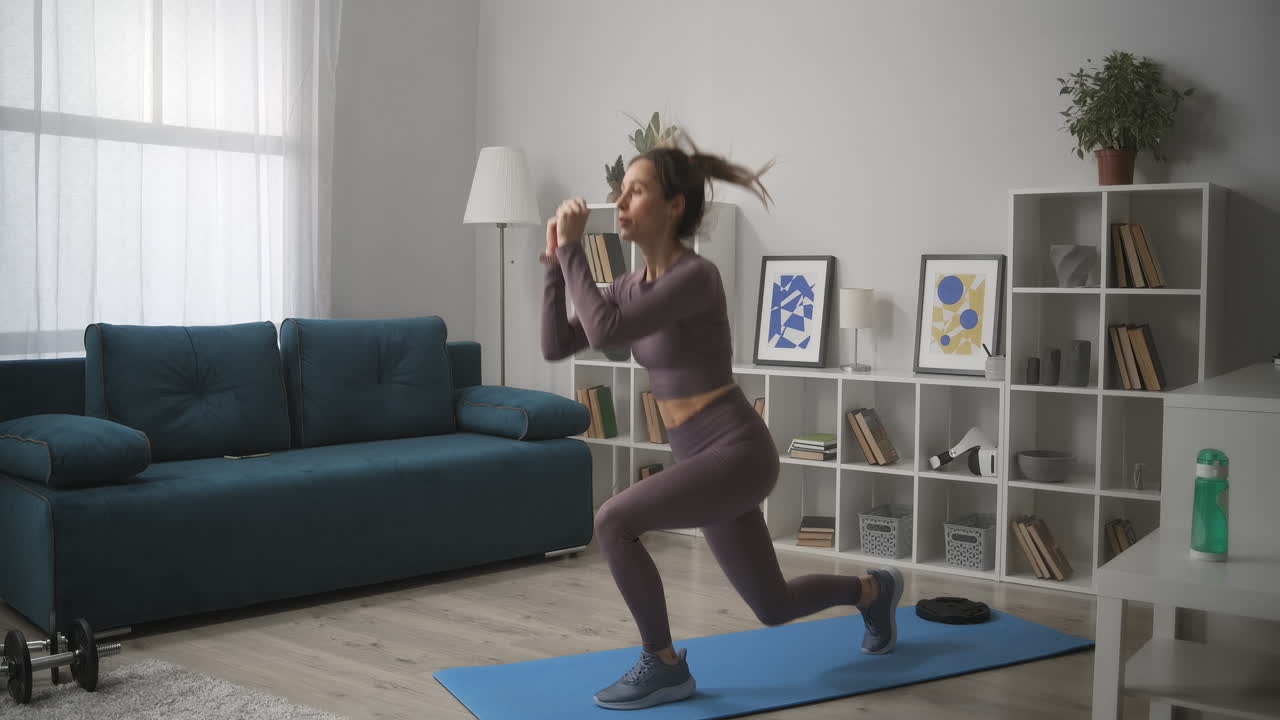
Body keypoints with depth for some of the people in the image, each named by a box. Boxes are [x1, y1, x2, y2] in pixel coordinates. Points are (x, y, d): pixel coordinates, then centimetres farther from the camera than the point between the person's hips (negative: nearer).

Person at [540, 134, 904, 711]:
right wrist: (555, 259, -3)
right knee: (774, 606, 19)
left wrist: (572, 248, -21)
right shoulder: (635, 283, 6)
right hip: (706, 457, 9)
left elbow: (605, 332, -31)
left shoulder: (696, 276, -19)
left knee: (613, 521, -24)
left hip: (737, 451, -9)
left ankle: (665, 666, -4)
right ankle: (874, 591, 47)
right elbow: (556, 346, 2)